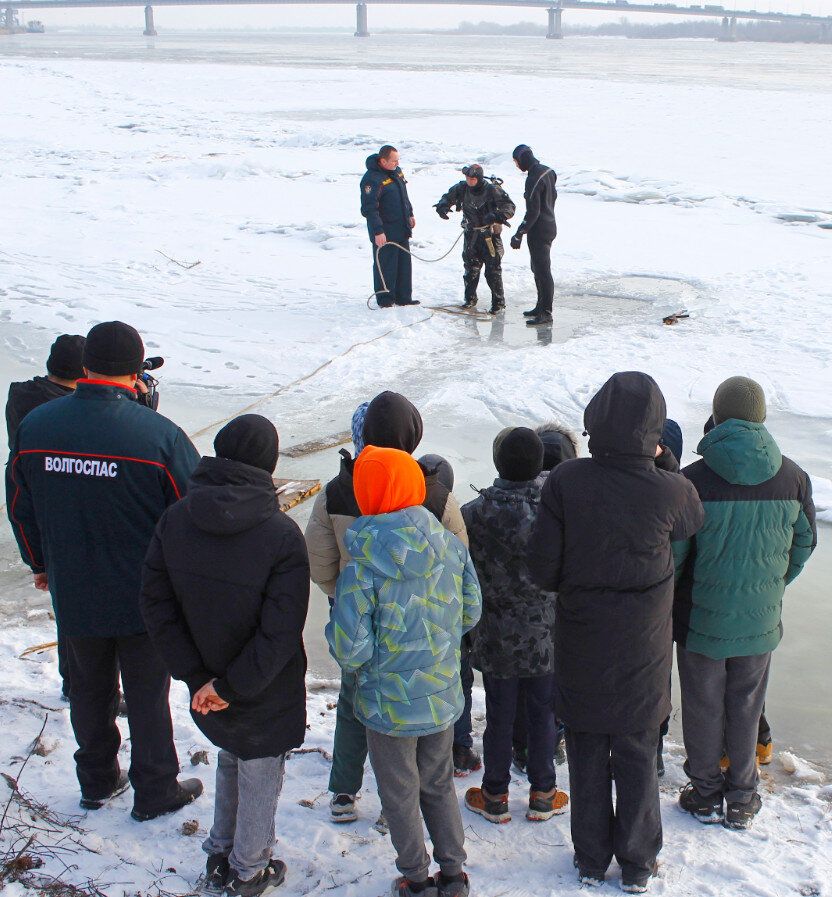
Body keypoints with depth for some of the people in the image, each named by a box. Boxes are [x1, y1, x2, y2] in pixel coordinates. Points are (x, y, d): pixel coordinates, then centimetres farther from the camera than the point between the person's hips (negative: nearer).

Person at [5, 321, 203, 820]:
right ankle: (155, 792, 26)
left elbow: (20, 508, 5)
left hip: (72, 593, 3)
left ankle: (97, 782, 37)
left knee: (89, 690, 21)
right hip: (145, 595, -3)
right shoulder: (159, 435, -20)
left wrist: (42, 564, 21)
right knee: (147, 695, 13)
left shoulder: (34, 427, -7)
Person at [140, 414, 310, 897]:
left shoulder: (175, 519, -11)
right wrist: (232, 687, -17)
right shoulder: (282, 535, -24)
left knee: (231, 760, 29)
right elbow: (281, 632, -26)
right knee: (260, 774, 17)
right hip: (265, 694, -4)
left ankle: (220, 857, 45)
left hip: (206, 685, 5)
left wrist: (196, 675, -6)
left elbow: (156, 604, -8)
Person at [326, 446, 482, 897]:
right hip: (442, 693, 5)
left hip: (389, 703, -4)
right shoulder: (450, 544, -8)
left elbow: (349, 647, -23)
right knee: (438, 784, 23)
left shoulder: (364, 563, -23)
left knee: (400, 796, 15)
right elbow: (471, 611, 3)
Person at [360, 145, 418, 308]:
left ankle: (403, 298, 23)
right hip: (384, 232, -8)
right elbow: (369, 209, -23)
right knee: (386, 265, -1)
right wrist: (378, 232, -28)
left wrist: (410, 214, 29)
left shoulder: (397, 171, 8)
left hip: (402, 230, 9)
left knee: (404, 262, 13)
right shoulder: (372, 179, -20)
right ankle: (385, 300, 11)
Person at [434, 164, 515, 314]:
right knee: (471, 268, 8)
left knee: (493, 271, -4)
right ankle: (470, 299, 25)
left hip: (490, 236, -4)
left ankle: (498, 302, 6)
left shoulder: (492, 190, -15)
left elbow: (509, 207, -14)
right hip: (471, 235, 4)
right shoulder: (462, 188, -3)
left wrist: (496, 216, -32)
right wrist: (442, 206, -11)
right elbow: (448, 197, 12)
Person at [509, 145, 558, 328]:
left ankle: (546, 313, -3)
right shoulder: (548, 171, 7)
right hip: (549, 227, 10)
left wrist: (520, 234, -21)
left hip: (538, 232, -10)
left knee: (542, 271, -6)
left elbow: (532, 212, -24)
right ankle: (541, 307, 26)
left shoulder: (534, 179, -22)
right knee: (538, 269, 18)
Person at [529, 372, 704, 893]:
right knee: (638, 758, 16)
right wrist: (662, 466, 7)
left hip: (581, 648, 0)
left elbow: (543, 567, -13)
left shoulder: (565, 482, -18)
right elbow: (696, 525, 5)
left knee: (587, 756, 16)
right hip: (643, 654, 0)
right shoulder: (672, 492, -19)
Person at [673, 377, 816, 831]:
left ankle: (705, 793, 28)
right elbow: (804, 544, 5)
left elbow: (672, 555, -14)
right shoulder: (793, 478, -9)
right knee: (746, 707, 18)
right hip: (760, 621, 3)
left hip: (701, 620, -3)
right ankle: (742, 799, 30)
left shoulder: (693, 480, -20)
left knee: (703, 707, 14)